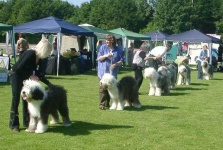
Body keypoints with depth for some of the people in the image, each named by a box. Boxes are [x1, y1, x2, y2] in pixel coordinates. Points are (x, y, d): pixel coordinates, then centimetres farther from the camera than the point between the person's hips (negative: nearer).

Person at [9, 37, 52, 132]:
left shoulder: (40, 59, -2)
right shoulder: (30, 54, -26)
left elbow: (40, 75, 5)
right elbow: (19, 67, -27)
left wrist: (49, 84, 2)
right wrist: (30, 76, -21)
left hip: (25, 77, 8)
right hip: (16, 75, -8)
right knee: (16, 99, -7)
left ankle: (27, 122, 19)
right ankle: (14, 124, -2)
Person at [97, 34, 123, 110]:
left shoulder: (118, 49, 6)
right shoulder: (103, 47, 3)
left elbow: (121, 61, 7)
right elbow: (98, 58, 2)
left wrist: (116, 64, -13)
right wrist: (106, 56, -15)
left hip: (113, 72, 2)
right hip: (103, 72, -2)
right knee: (103, 88, -6)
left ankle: (107, 104, 16)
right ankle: (102, 104, 0)